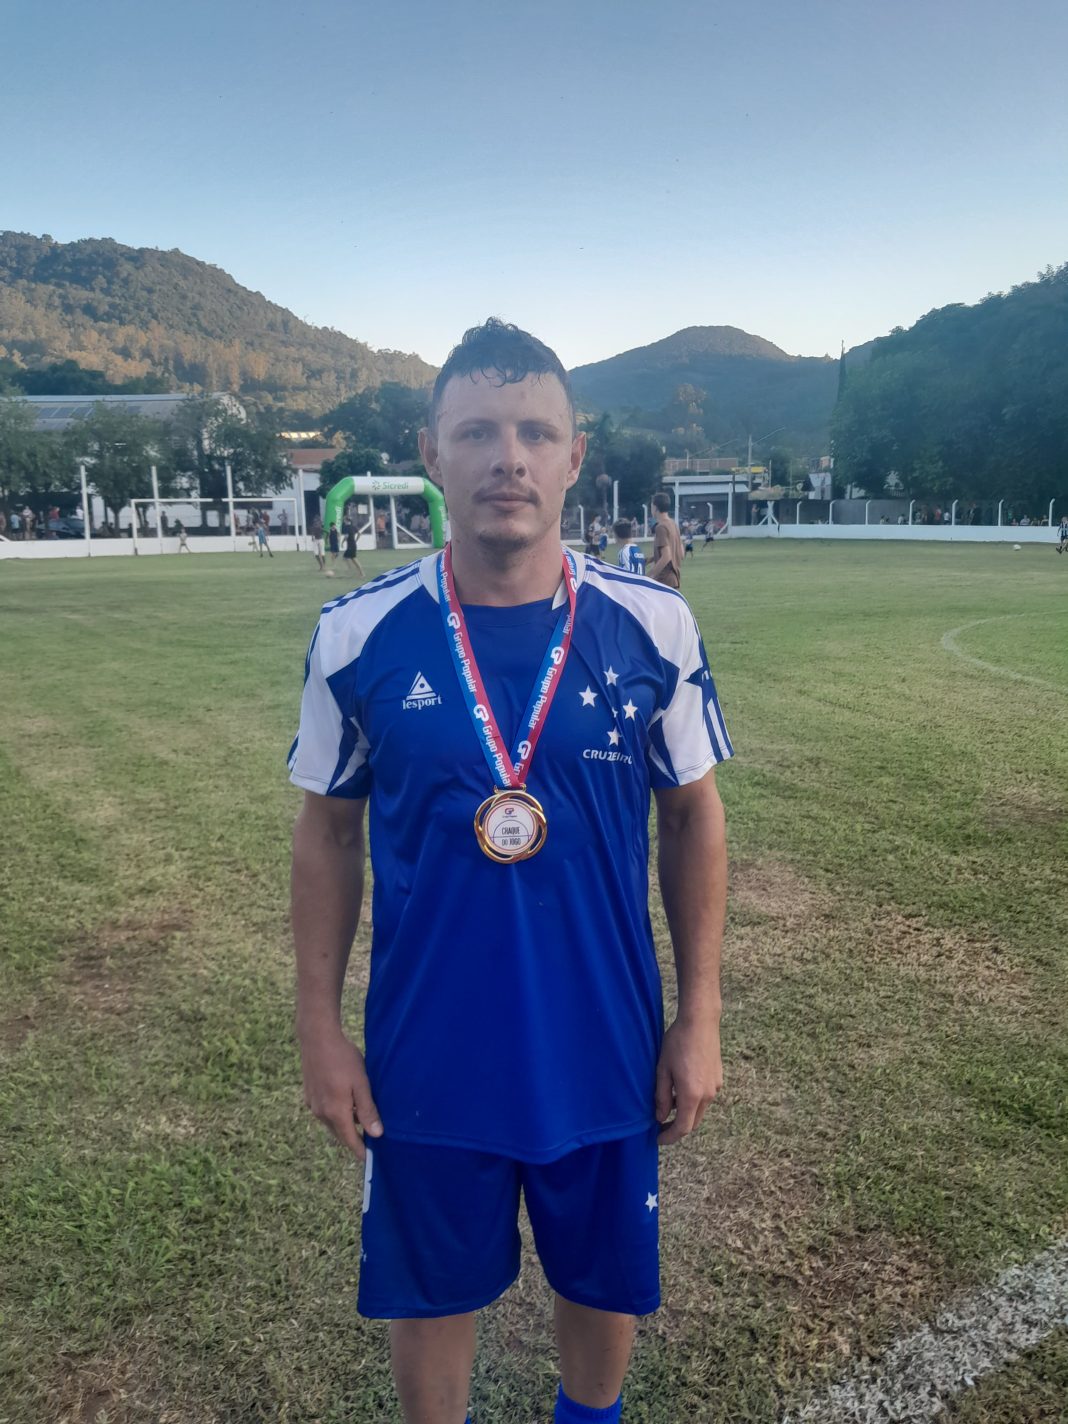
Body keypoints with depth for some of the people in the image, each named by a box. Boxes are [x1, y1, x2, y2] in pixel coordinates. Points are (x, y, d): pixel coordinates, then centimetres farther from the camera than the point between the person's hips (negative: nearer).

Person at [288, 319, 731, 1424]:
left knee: (605, 1281, 23)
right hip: (424, 1055, 0)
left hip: (608, 1048, 1)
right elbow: (328, 830, -1)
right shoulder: (358, 635, -11)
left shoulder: (654, 626, -10)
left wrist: (700, 1018, 0)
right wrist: (319, 1025, -1)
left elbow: (693, 816, -1)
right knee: (428, 1290, 21)